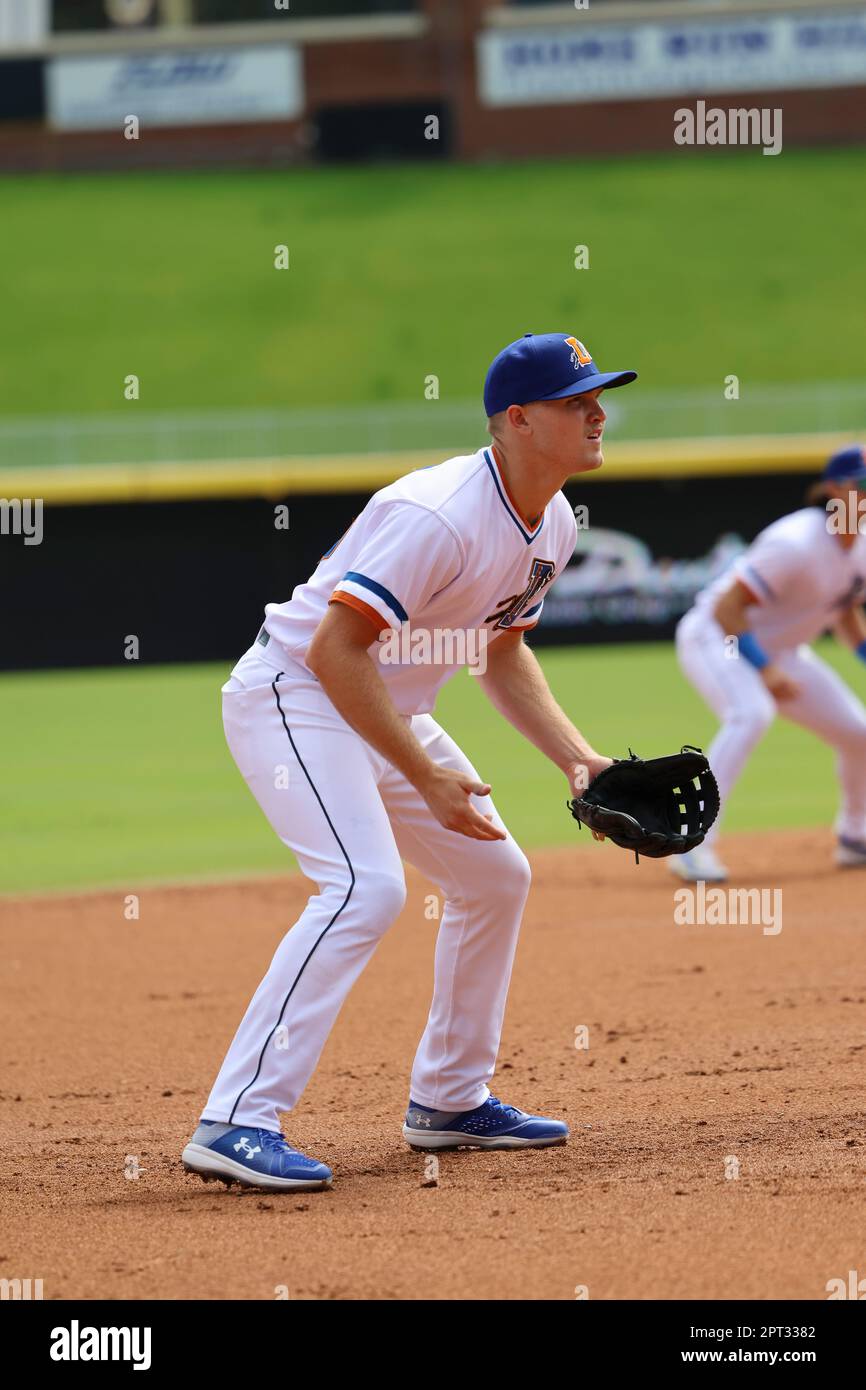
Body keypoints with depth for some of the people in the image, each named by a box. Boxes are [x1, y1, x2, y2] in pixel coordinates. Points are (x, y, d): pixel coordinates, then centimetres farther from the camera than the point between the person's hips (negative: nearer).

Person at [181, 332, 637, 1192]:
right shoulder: (439, 516, -28)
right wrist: (425, 776, -31)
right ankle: (236, 1123, -30)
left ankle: (448, 1101, 26)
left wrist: (577, 759, 4)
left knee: (496, 877, 13)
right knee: (366, 886, -27)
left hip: (385, 712, 10)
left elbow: (502, 653, 16)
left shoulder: (551, 525, 3)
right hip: (294, 696, -10)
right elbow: (335, 648, -31)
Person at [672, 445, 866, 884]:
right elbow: (727, 608, -28)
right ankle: (693, 846, -36)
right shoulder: (798, 545, -29)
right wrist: (764, 670, -30)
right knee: (752, 712, -36)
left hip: (780, 649, 8)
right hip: (714, 637, -8)